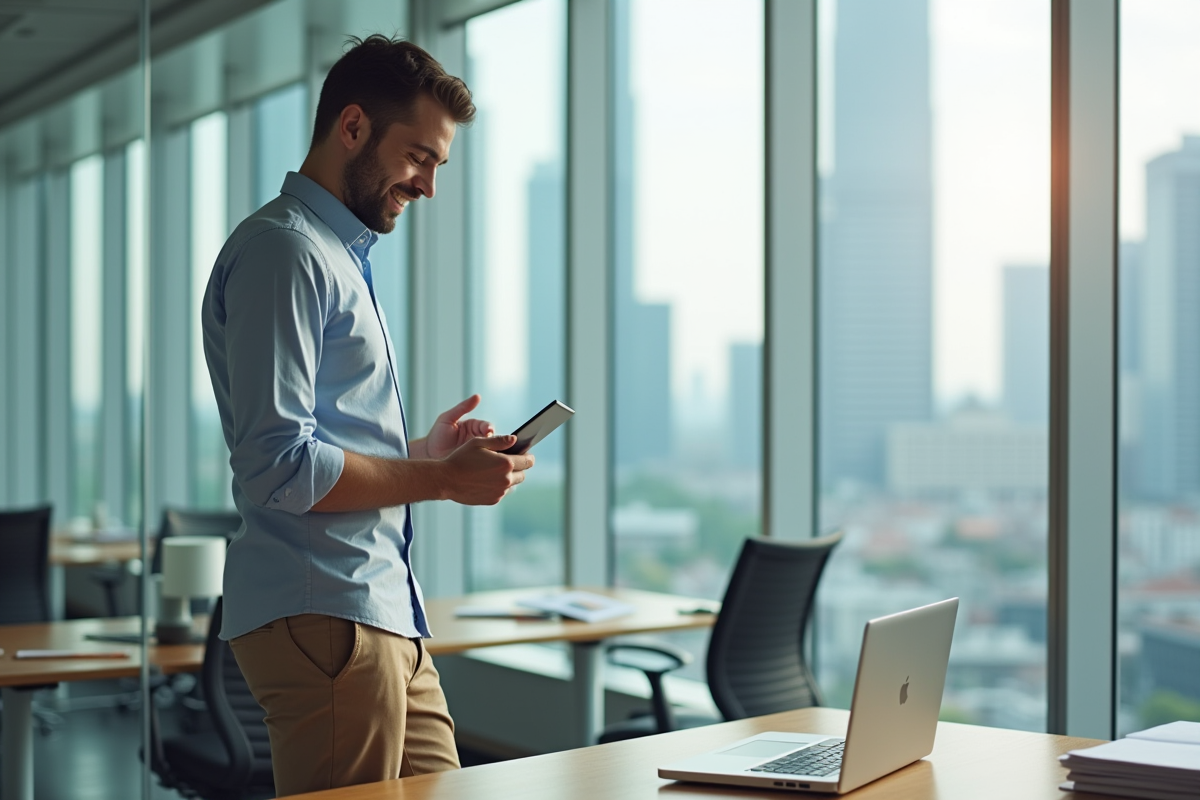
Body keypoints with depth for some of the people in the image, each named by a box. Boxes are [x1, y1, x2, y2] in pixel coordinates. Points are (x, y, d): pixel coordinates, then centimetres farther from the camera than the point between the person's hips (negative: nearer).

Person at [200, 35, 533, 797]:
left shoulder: (343, 255, 21)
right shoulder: (284, 250, -11)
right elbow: (279, 467, -20)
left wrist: (422, 453, 12)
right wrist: (441, 480, -13)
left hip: (385, 614, 10)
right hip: (323, 618, -10)